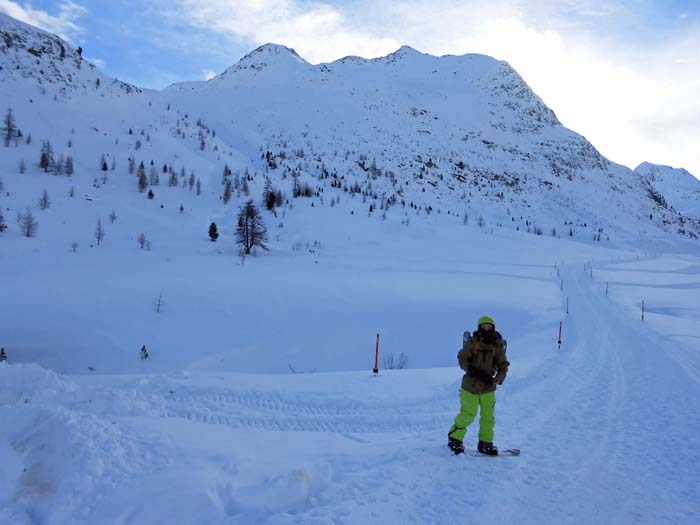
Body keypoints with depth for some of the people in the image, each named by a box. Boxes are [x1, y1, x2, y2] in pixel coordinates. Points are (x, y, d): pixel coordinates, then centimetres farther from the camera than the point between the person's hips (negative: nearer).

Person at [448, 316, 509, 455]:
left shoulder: (498, 345, -1)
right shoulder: (472, 342, -9)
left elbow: (503, 366, 1)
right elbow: (462, 359, -6)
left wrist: (497, 379, -18)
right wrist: (472, 371, -23)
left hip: (488, 387, 3)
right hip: (470, 385, -3)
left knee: (488, 416, 8)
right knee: (467, 415, 0)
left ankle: (485, 443, 24)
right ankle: (454, 439, 20)